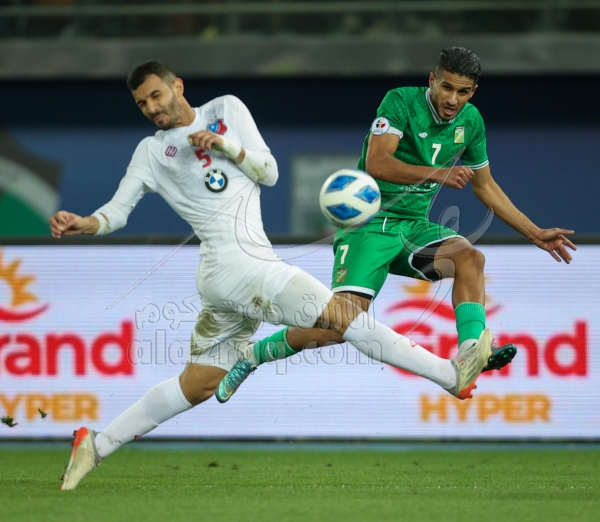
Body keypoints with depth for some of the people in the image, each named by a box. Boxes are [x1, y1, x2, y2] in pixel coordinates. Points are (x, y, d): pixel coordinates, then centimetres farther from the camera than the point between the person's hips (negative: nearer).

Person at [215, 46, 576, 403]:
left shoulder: (470, 121, 6)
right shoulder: (401, 101, -13)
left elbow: (486, 187, 20)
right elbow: (376, 164, -26)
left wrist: (536, 235, 19)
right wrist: (437, 174, -37)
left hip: (415, 227, 6)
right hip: (370, 224, -6)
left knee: (469, 257, -26)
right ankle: (253, 356, 0)